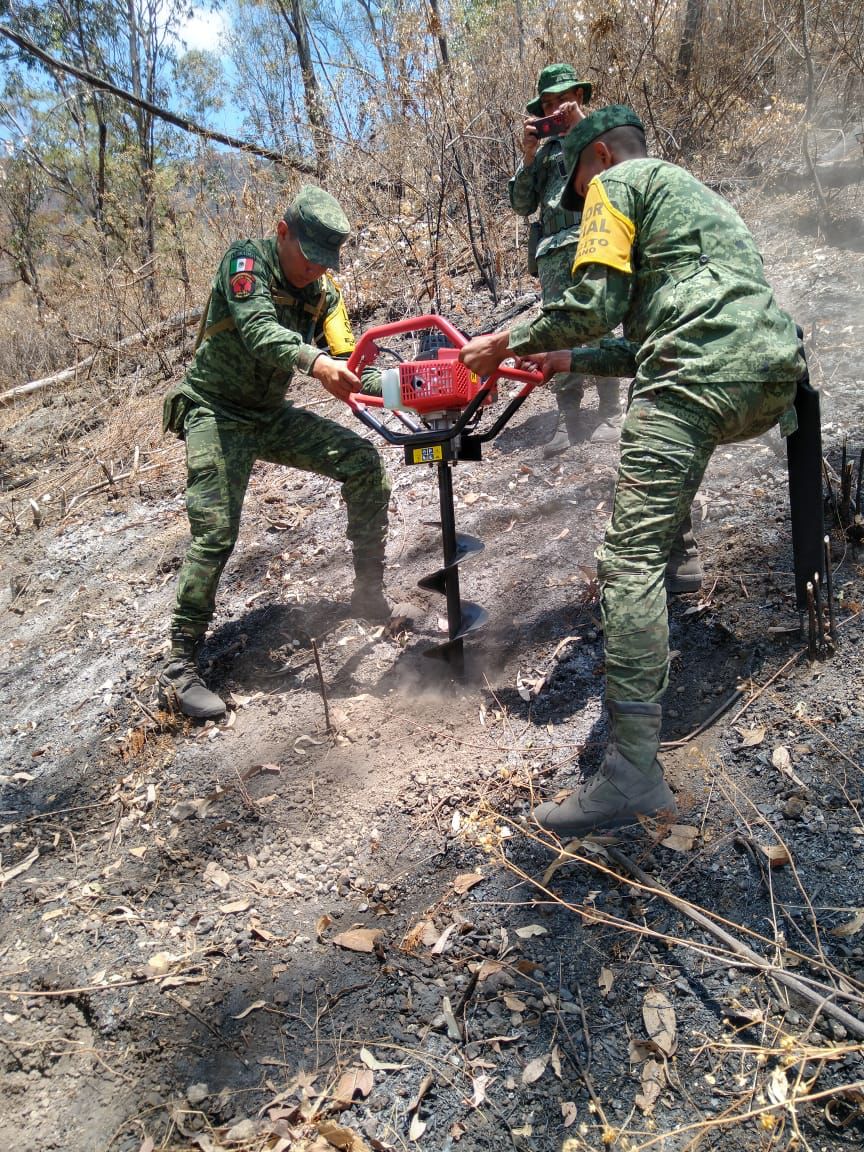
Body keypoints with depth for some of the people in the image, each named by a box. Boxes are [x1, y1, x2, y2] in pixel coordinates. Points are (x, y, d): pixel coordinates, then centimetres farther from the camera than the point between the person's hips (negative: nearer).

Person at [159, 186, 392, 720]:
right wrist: (314, 362, -52)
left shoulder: (324, 293, 3)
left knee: (364, 461, -8)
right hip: (217, 414, -6)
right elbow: (258, 329, -34)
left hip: (273, 415, 6)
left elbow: (344, 362, -8)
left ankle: (369, 594, 3)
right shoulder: (247, 260, -14)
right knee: (216, 530, -18)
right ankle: (180, 667, -10)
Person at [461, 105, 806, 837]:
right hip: (776, 374, 9)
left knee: (630, 558, -15)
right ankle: (681, 557, 29)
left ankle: (634, 769, -21)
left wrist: (507, 345, 10)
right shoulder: (695, 194, 39)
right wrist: (571, 359, 35)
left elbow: (593, 305, -3)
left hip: (704, 377, -9)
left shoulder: (617, 182, 12)